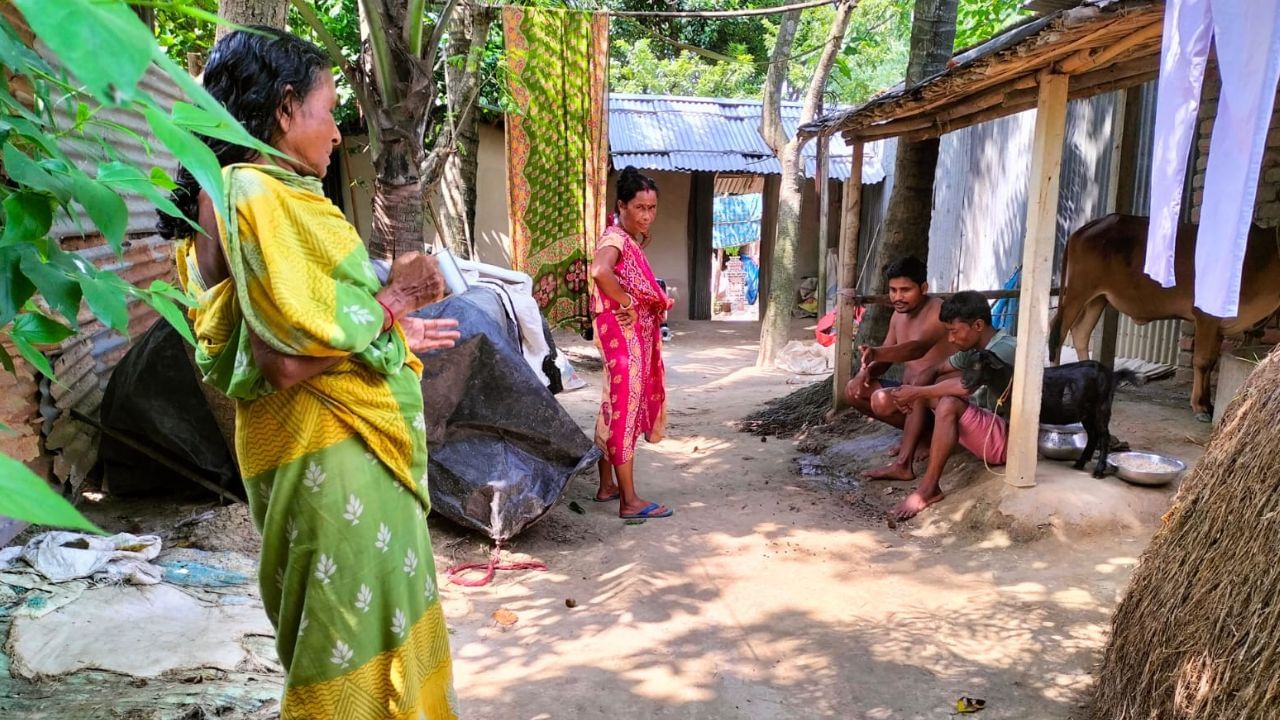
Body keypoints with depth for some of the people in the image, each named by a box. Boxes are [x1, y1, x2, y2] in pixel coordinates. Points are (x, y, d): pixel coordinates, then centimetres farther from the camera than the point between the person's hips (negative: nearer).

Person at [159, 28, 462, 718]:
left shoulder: (272, 194, 11)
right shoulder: (260, 196, -17)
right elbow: (286, 359, -25)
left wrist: (396, 333, 15)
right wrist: (393, 302, -13)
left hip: (349, 446, 10)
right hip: (329, 454, -10)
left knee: (379, 609, 21)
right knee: (352, 629, 4)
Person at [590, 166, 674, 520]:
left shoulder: (631, 240, 14)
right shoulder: (615, 237, -16)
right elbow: (600, 271, -36)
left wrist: (659, 300, 5)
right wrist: (627, 303, -26)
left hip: (636, 335, 10)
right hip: (623, 334, -10)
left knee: (615, 409, 15)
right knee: (625, 410, -5)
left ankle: (607, 486, 26)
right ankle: (630, 501, 1)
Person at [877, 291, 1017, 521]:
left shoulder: (1004, 348, -22)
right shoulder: (973, 348, 7)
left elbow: (965, 385, -37)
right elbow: (935, 370, 14)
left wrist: (917, 392, -25)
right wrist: (913, 392, -8)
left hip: (1004, 438, -10)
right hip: (983, 425, 10)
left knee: (949, 404, -34)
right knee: (924, 393, 7)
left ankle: (928, 489, -25)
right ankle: (903, 466, 1)